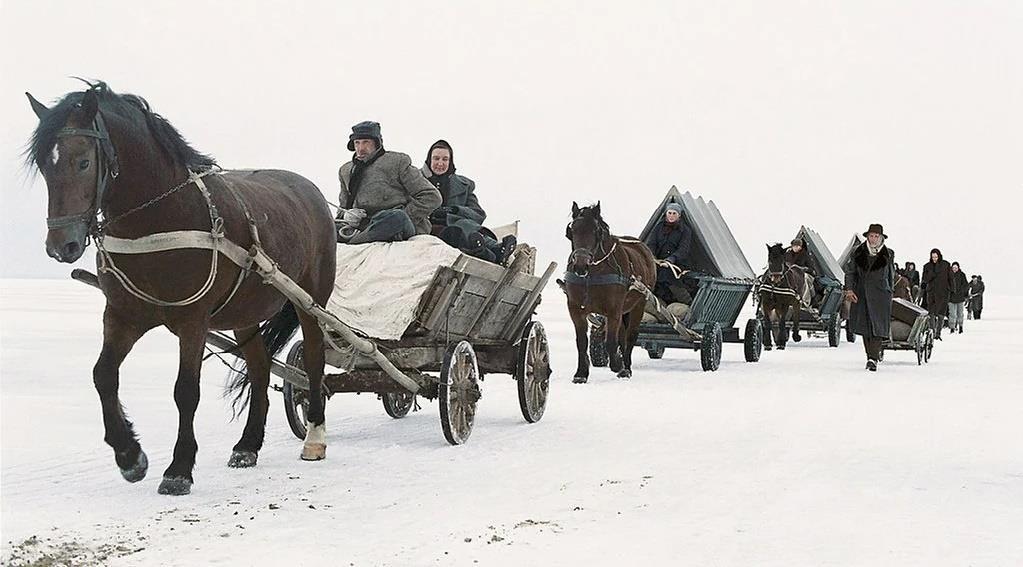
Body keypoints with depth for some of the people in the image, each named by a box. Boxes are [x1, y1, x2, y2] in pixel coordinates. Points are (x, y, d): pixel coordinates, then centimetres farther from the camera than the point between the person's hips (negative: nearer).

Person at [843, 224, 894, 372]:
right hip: (860, 293, 2)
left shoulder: (888, 255, 5)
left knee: (878, 325, -11)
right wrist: (849, 289, -5)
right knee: (864, 326, 5)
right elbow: (850, 271, 7)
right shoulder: (857, 252, 5)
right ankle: (873, 355, 17)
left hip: (880, 294, -2)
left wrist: (889, 292, 17)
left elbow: (891, 275, 17)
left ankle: (873, 358, -14)